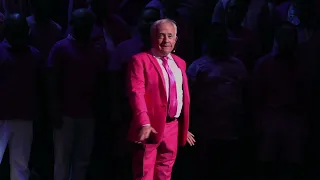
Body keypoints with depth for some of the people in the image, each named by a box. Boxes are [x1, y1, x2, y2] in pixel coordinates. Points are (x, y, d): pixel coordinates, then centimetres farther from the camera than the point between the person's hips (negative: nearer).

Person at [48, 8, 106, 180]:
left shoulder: (98, 52, 11)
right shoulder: (61, 47, 1)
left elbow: (101, 82, 11)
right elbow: (53, 80, -3)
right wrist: (54, 109, -11)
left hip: (88, 114, 4)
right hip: (66, 113, -4)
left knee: (82, 160, 5)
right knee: (62, 159, -1)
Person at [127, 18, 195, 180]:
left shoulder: (179, 63, 18)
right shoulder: (140, 60, -4)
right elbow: (137, 93, -14)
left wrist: (184, 127, 23)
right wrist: (144, 124, -26)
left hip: (173, 128, 6)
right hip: (151, 127, -6)